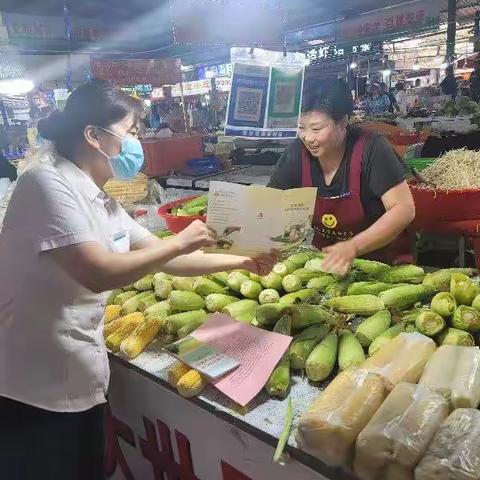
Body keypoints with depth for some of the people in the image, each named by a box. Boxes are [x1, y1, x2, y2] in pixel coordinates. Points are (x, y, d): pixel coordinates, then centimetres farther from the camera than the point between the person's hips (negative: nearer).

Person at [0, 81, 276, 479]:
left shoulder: (104, 205, 7)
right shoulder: (47, 184, -18)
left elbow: (166, 261, 10)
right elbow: (98, 273, -28)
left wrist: (243, 262, 9)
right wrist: (179, 242, -17)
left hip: (82, 380, 8)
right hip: (32, 390, -8)